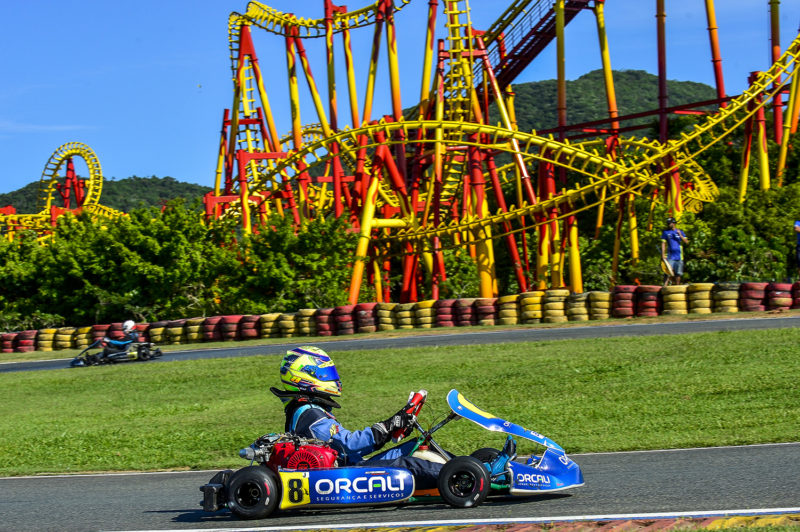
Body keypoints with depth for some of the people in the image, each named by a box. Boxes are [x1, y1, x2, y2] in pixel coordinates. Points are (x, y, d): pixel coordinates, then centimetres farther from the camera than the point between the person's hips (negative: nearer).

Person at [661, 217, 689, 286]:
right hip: (670, 256, -2)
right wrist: (663, 254, -7)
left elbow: (686, 242, 1)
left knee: (678, 273, 5)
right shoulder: (665, 232, 6)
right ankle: (665, 286, -17)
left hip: (679, 256, 2)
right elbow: (663, 243, 3)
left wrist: (680, 235, -13)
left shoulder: (680, 232, 10)